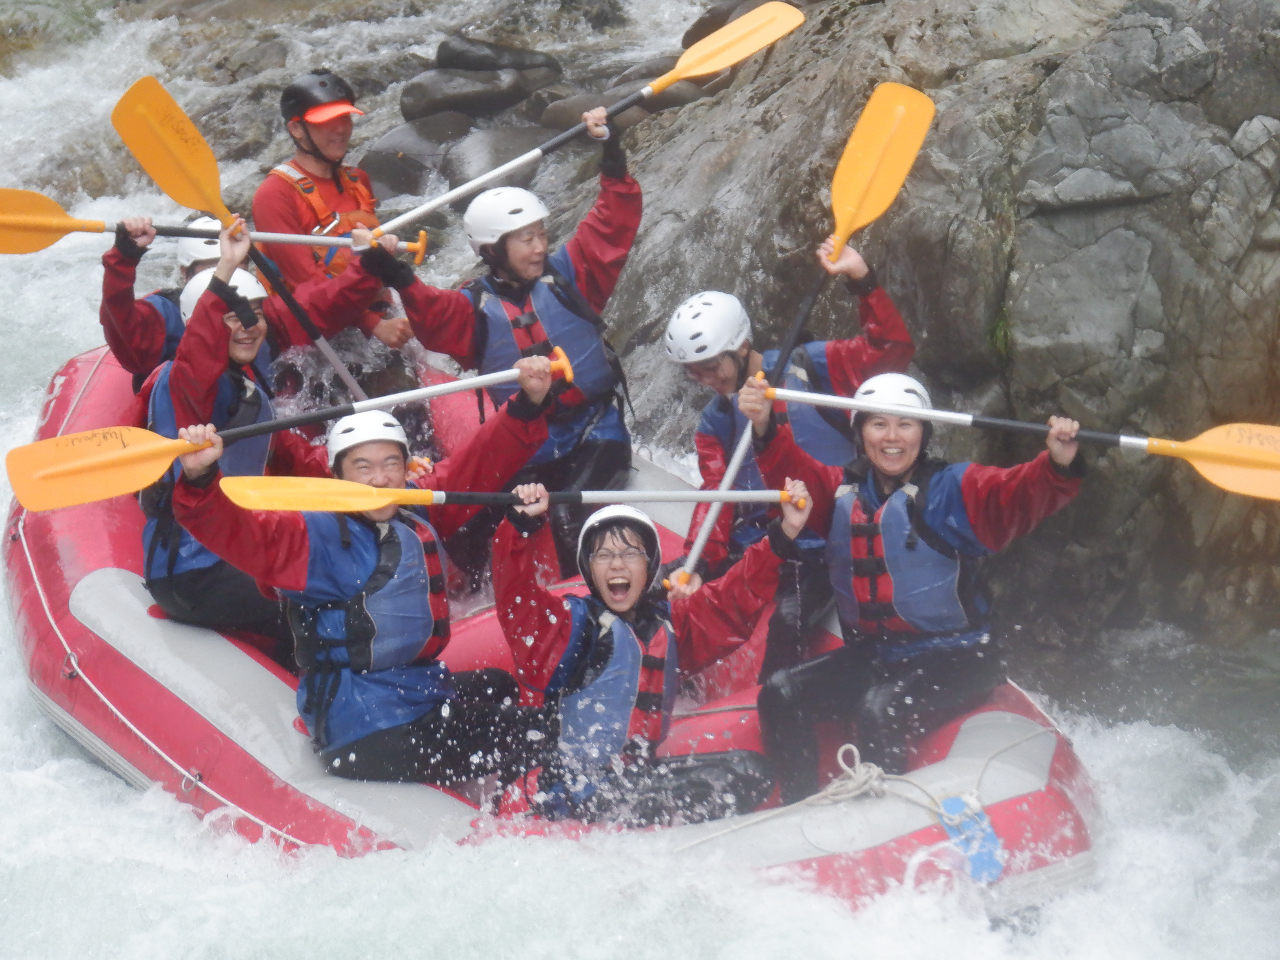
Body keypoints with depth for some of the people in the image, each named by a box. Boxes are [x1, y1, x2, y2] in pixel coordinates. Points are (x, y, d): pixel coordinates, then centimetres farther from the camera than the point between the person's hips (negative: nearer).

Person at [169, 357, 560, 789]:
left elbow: (483, 461, 18)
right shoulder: (314, 536, -10)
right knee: (536, 736, -15)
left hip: (426, 693, 9)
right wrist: (199, 478, -41)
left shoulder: (418, 518, 9)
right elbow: (232, 528, -23)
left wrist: (528, 404, 7)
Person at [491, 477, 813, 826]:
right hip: (571, 781, -6)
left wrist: (784, 534, 9)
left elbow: (736, 596, 17)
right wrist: (524, 523, -31)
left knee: (748, 769, -6)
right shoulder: (568, 618, 0)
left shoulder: (669, 624, 17)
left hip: (635, 776, 6)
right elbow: (514, 593, -16)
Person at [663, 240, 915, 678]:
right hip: (753, 546, 6)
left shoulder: (811, 369, -3)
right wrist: (698, 564, -14)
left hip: (821, 548, -6)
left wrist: (861, 280, -25)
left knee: (788, 618, -31)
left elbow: (891, 350, -12)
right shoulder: (715, 423, 11)